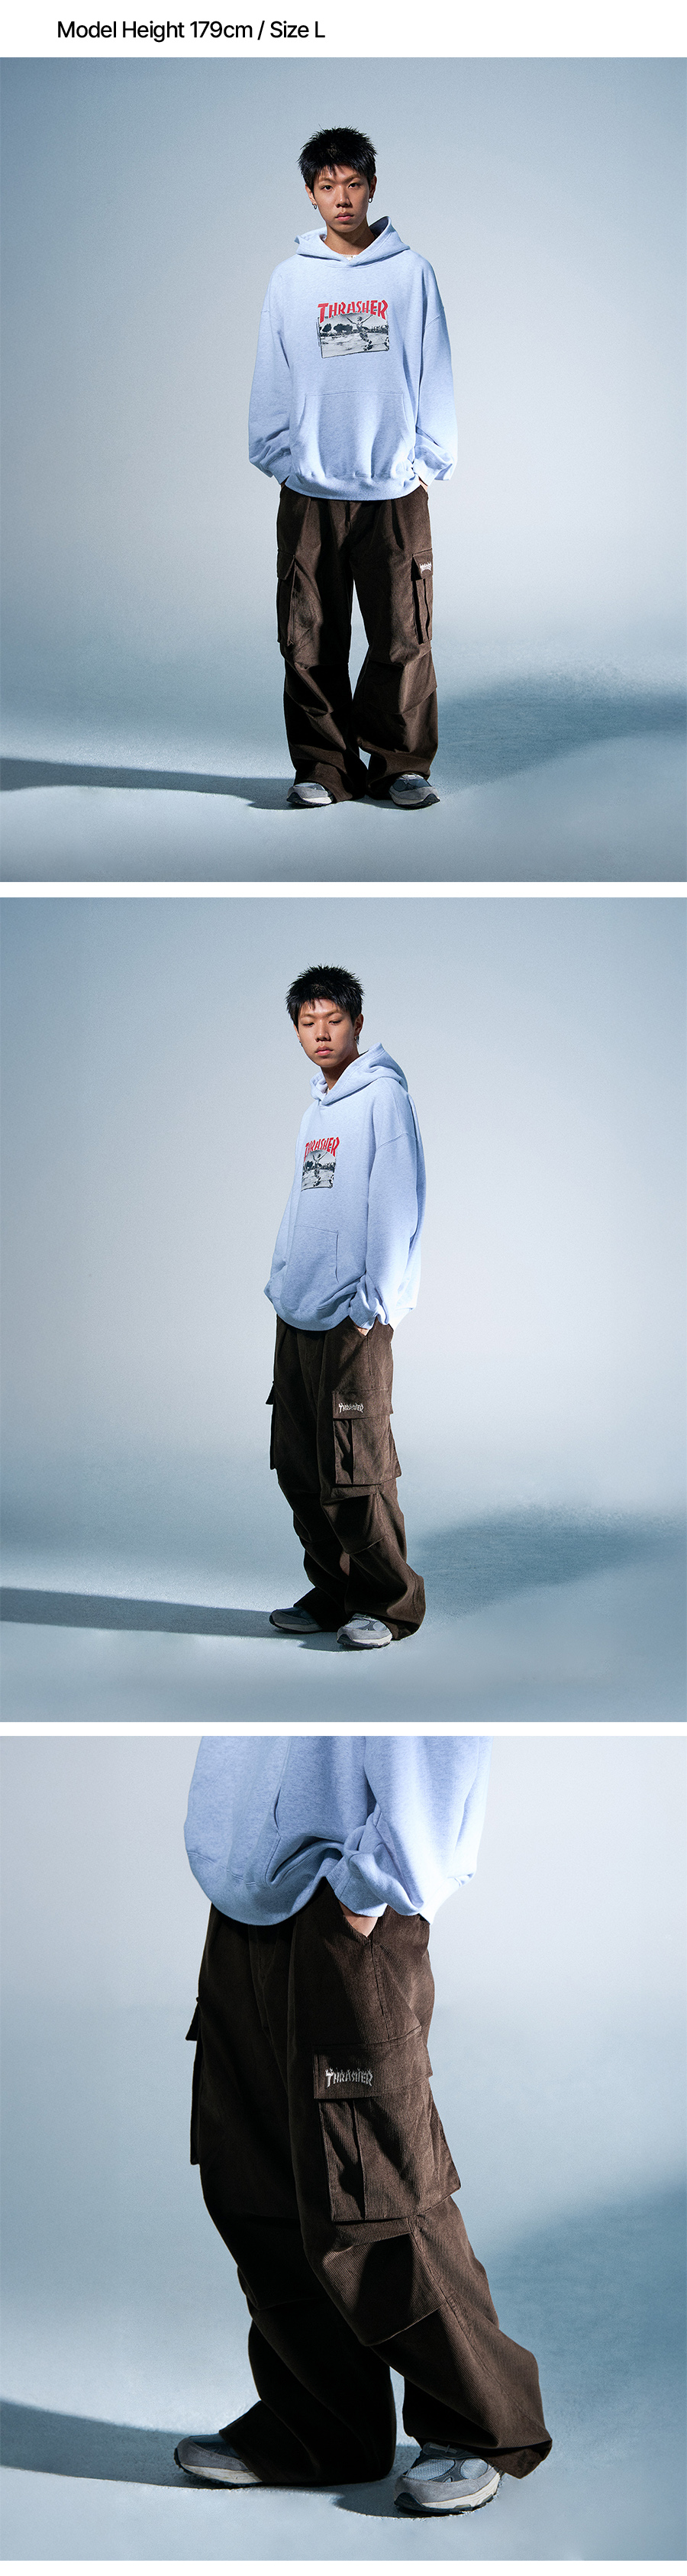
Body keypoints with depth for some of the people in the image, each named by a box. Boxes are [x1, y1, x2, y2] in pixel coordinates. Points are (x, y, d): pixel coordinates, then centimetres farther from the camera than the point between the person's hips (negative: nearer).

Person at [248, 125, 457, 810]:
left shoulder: (411, 272, 5)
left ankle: (402, 762, 10)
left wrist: (430, 459, 0)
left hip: (396, 493, -1)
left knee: (402, 638, 0)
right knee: (312, 642, 0)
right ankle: (324, 766, 9)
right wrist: (276, 456, 1)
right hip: (309, 494, 1)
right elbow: (273, 379, 8)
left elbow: (432, 372, 5)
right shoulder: (291, 279, 7)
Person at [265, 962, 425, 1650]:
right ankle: (333, 1592, 21)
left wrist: (373, 1303, -17)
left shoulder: (382, 1096, -8)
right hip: (297, 1317, 8)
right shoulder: (316, 1109, 17)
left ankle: (393, 1603, 6)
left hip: (353, 1317, -8)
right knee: (300, 1468, 10)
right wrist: (281, 1281, 14)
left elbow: (396, 1206, -13)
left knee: (355, 1469, -6)